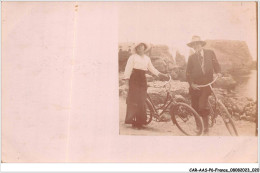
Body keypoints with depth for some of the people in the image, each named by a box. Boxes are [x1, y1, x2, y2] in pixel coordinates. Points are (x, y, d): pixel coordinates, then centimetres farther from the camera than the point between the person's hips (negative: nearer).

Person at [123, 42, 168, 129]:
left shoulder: (147, 58, 16)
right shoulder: (133, 57, 0)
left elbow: (152, 69, 17)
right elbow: (128, 69, -4)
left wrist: (160, 74, 3)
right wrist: (127, 82, -10)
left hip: (142, 80, 5)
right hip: (134, 80, -5)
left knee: (142, 101, 4)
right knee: (133, 101, -6)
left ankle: (139, 122, 11)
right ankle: (132, 121, 2)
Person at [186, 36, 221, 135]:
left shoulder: (210, 53, 7)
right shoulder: (191, 58, 7)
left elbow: (216, 64, 11)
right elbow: (188, 73, 6)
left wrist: (218, 72, -10)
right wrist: (191, 83, -9)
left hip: (207, 84, -2)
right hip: (195, 86, 2)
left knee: (202, 107, -16)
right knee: (195, 108, 5)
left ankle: (206, 129, -1)